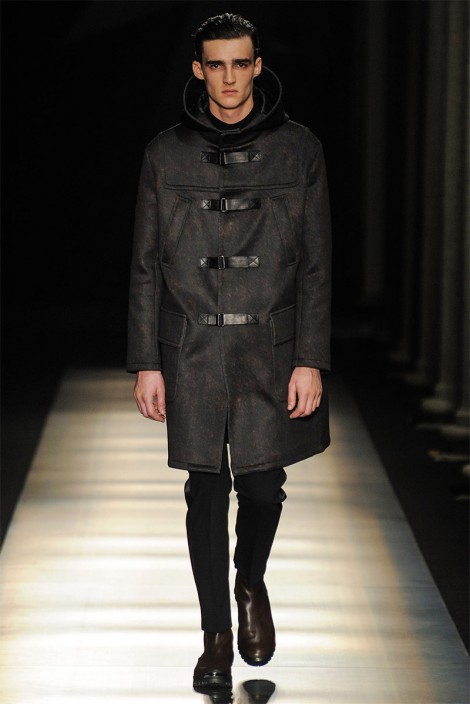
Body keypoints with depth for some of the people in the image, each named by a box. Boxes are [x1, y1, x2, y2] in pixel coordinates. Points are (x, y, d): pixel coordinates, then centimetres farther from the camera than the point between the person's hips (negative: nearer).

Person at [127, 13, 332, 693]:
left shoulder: (298, 149, 1)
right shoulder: (166, 154, 3)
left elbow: (316, 265, 2)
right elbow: (147, 267, 6)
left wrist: (311, 360, -5)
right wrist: (145, 364, 2)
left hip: (271, 354, 0)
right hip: (191, 355, 0)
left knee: (263, 487, 1)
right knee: (206, 494, 3)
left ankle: (251, 583, 33)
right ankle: (218, 636, 16)